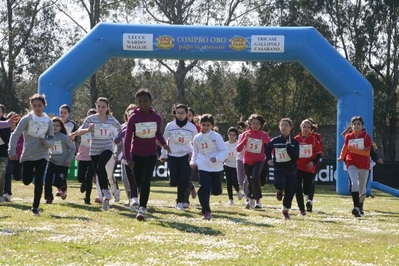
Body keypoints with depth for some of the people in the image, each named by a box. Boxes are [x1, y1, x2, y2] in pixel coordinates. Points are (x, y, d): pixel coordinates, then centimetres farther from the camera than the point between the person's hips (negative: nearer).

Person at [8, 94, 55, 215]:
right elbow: (15, 135, -9)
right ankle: (33, 172, 35)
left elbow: (52, 140, 5)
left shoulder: (48, 121, 1)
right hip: (28, 155, -1)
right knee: (26, 181, -2)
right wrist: (12, 151, -18)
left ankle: (35, 207, 4)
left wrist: (46, 142, -18)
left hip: (42, 155, 1)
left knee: (39, 181, -8)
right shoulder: (27, 119, -6)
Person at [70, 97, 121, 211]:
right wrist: (88, 130, -32)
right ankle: (105, 198, 20)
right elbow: (79, 131, -13)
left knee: (101, 167, -29)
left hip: (107, 148, -1)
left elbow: (120, 128, 20)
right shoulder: (91, 119, -5)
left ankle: (106, 190, -14)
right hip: (94, 150, 2)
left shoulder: (111, 119, 1)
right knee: (99, 175, 6)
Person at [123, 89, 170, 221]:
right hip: (136, 155, 0)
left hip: (151, 154, 0)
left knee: (146, 181, -16)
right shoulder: (133, 118, -10)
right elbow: (127, 139, -11)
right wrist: (128, 158, -17)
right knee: (139, 182, 7)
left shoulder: (157, 118, -6)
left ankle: (142, 208, -12)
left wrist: (163, 143, 1)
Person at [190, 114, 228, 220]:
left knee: (216, 190, 6)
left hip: (216, 167, -1)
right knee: (204, 189, -13)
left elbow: (224, 150, -10)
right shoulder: (197, 138, 4)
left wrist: (217, 158, -25)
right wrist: (193, 161, 5)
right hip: (203, 167, 1)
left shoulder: (216, 136, -7)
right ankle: (206, 212, -6)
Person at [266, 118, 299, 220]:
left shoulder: (294, 142, -4)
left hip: (291, 170, 1)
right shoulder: (275, 141, -1)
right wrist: (268, 159, 9)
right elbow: (268, 148, 21)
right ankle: (279, 191, 10)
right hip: (279, 168, -1)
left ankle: (285, 211, 27)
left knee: (290, 192, 2)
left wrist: (289, 145, -20)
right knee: (279, 184, -30)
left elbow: (296, 157, -16)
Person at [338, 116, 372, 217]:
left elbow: (367, 152, -13)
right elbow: (345, 148, 22)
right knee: (354, 183, -23)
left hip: (364, 165, 0)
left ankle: (360, 208, 32)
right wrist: (341, 158, 36)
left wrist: (355, 150, -25)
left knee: (362, 189, 9)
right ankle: (356, 207, -34)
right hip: (352, 163, 0)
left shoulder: (366, 136, -5)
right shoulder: (348, 137, 3)